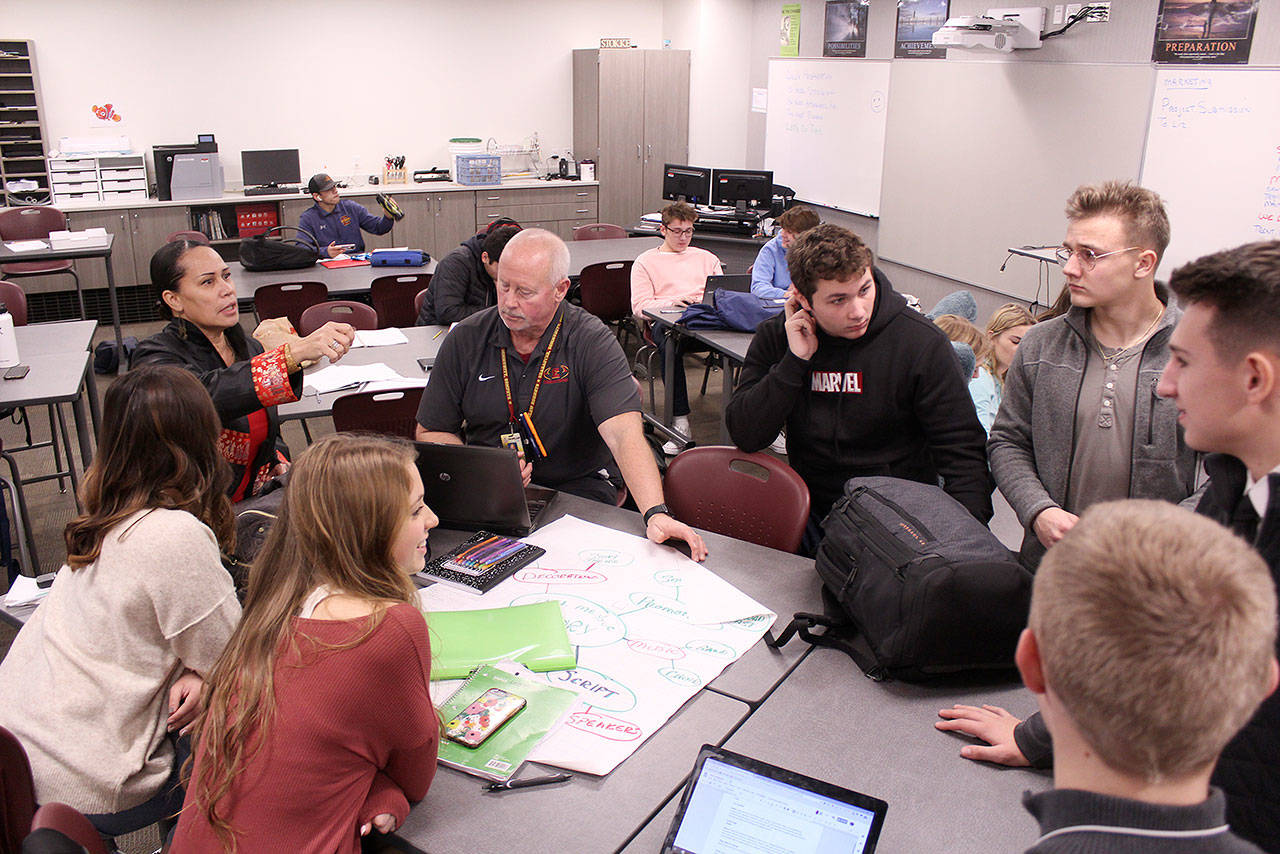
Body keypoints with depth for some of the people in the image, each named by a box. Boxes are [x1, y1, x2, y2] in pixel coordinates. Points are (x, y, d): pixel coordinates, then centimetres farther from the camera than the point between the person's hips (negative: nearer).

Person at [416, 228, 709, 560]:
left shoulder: (593, 343, -10)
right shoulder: (465, 339, 0)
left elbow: (625, 434, -24)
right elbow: (430, 431, 5)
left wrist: (656, 514, -39)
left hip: (577, 488, -2)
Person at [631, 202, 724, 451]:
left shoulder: (706, 258, 33)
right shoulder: (646, 261, 21)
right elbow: (640, 306, 8)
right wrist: (673, 301, -10)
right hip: (666, 319, -2)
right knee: (667, 336, -42)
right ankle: (680, 420, -42)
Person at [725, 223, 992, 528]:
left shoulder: (923, 343, -7)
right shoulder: (775, 337, -1)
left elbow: (963, 453, -6)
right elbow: (745, 436, -8)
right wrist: (795, 360, -15)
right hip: (812, 512, 1)